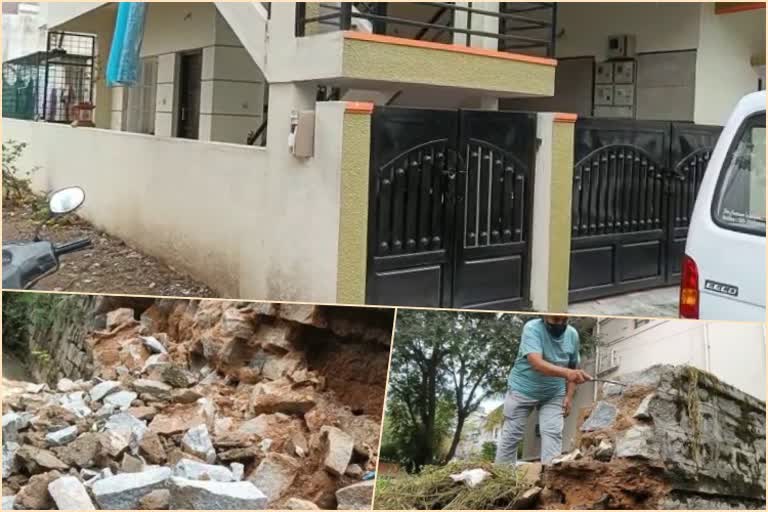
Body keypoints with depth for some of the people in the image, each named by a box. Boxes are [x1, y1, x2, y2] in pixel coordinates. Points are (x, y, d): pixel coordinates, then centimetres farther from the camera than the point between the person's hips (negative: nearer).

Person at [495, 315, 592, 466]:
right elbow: (537, 363, -40)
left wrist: (569, 396, -4)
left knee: (553, 433, -9)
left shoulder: (572, 334, -9)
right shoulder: (532, 328, -26)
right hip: (522, 390, -3)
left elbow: (572, 367, 5)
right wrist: (567, 373, -55)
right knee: (512, 435, 5)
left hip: (554, 394, 3)